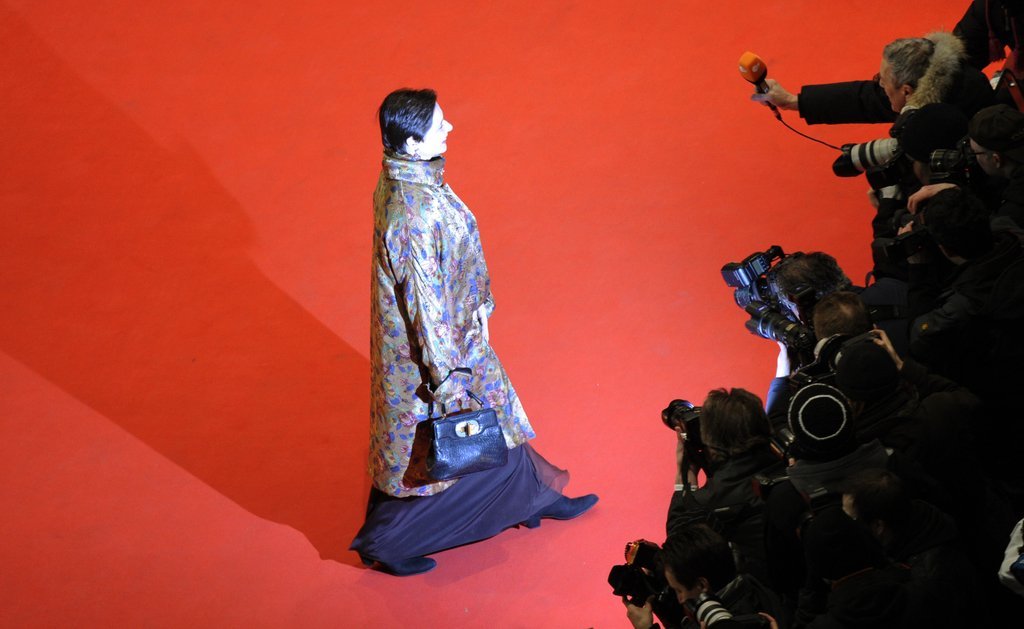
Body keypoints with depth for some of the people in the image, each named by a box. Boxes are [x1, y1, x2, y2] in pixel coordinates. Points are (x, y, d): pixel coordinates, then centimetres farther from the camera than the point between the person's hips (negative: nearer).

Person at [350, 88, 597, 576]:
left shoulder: (402, 176, -7)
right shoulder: (416, 215, -36)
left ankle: (535, 498, 48)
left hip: (456, 329, 9)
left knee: (494, 415, 27)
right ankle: (382, 541, 31)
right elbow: (424, 302, -28)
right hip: (427, 345, -9)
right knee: (435, 450, 12)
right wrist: (445, 378, -19)